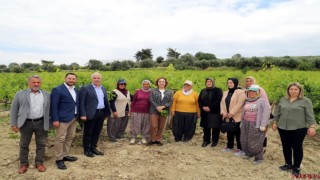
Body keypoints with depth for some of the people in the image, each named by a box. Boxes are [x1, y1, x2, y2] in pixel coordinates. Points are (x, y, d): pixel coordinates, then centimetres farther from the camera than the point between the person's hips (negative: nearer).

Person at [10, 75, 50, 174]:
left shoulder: (47, 95, 5)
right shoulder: (20, 94, 3)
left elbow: (50, 109, 7)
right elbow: (14, 109, 5)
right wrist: (13, 124, 0)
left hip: (41, 123, 0)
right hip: (26, 123, 0)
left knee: (41, 144, 7)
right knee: (24, 144, 11)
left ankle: (39, 162, 20)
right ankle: (23, 163, 25)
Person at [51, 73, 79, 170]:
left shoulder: (76, 90, 12)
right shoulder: (57, 90, -10)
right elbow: (54, 106, -12)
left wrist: (78, 116, 11)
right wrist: (55, 120, -16)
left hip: (74, 118, 8)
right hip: (63, 118, -8)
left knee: (70, 137, 14)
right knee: (60, 139, -1)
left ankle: (65, 155, 28)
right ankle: (59, 159, 11)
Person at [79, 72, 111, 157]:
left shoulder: (103, 89, 13)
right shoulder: (85, 88, -7)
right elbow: (81, 103, -10)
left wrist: (107, 112, 7)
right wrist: (83, 114, -17)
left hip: (101, 113, 6)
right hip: (91, 114, -6)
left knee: (97, 132, 15)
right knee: (88, 133, 7)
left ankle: (93, 148, 29)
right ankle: (86, 150, 21)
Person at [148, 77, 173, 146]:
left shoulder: (169, 92, 10)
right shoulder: (153, 91, 6)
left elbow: (170, 101, 2)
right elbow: (151, 100, -3)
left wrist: (163, 106, -13)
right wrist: (157, 107, -15)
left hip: (164, 111, 2)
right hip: (154, 111, -2)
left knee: (161, 127, 6)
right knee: (154, 126, -6)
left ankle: (158, 140, 19)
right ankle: (153, 140, 10)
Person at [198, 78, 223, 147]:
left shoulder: (218, 90, -2)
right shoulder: (203, 91, 15)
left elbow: (218, 100, -13)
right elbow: (199, 100, 11)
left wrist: (210, 107, -18)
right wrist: (203, 107, -8)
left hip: (215, 112, -4)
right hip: (205, 112, 5)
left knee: (215, 127, 1)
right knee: (206, 127, 8)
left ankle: (215, 141, 16)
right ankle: (206, 140, 21)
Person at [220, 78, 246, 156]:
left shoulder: (241, 92, -9)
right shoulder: (225, 93, 14)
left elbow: (239, 104, -18)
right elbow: (222, 103, 8)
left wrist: (231, 113, -21)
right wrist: (223, 112, -7)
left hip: (237, 117, -6)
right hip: (227, 117, 6)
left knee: (238, 133, 1)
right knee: (229, 132, 15)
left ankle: (239, 149, 13)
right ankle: (229, 146, 28)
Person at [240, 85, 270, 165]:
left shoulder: (262, 101, -6)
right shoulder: (247, 101, 15)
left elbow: (266, 113, -14)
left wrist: (263, 125, -20)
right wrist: (242, 122, 19)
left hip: (256, 124, -7)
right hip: (246, 124, 7)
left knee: (256, 142, -3)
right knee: (244, 140, 12)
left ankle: (258, 158, 15)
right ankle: (248, 153, 32)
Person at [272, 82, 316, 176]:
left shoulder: (306, 101, -4)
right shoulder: (283, 100, 8)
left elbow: (310, 115, -6)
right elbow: (277, 113, 13)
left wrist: (311, 127, -11)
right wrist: (275, 122, 13)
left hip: (298, 129, -4)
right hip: (283, 128, 4)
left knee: (297, 148, 6)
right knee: (286, 147, 12)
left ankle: (296, 167, 20)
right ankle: (288, 164, 27)